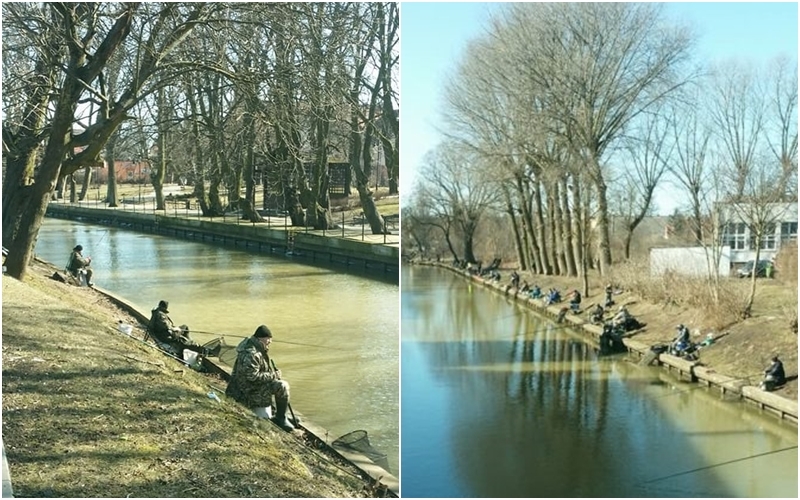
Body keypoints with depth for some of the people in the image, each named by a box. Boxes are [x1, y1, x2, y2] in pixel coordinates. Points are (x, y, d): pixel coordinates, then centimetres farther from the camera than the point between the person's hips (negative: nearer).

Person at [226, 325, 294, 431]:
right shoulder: (251, 354, -27)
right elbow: (253, 376, -27)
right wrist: (273, 375, -19)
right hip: (250, 389, -11)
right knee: (282, 387, -20)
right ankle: (280, 418, -6)